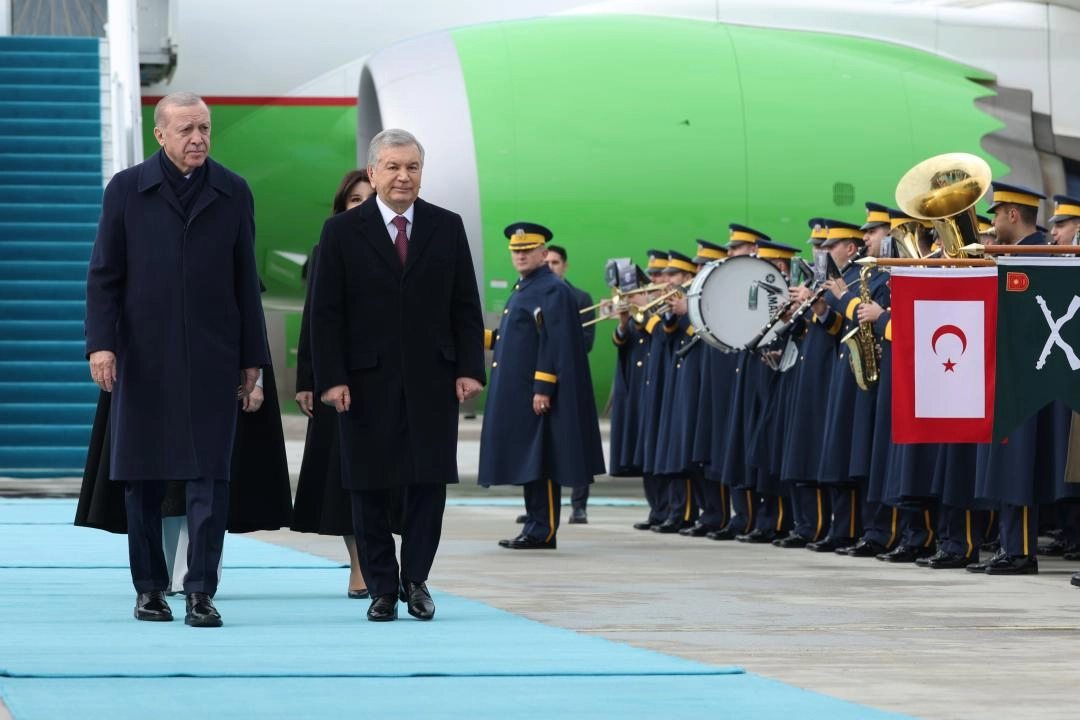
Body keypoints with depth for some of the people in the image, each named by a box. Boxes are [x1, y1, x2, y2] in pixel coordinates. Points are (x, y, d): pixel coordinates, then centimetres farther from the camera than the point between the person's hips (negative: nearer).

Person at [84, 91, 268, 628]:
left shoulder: (233, 194, 7)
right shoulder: (127, 190, 3)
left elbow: (245, 281, 9)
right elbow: (103, 275, 2)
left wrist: (252, 356, 7)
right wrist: (101, 343, -9)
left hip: (212, 359, 0)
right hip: (144, 357, 0)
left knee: (210, 476, -6)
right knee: (143, 478, 6)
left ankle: (201, 592, -4)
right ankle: (149, 587, 17)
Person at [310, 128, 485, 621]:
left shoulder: (447, 227, 8)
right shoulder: (342, 231, 2)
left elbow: (465, 305, 9)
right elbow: (326, 313, -1)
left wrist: (469, 368, -1)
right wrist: (331, 378, -9)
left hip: (432, 379, 1)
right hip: (367, 381, -1)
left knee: (429, 483, -1)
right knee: (370, 489, 2)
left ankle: (415, 580, 12)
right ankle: (382, 588, 11)